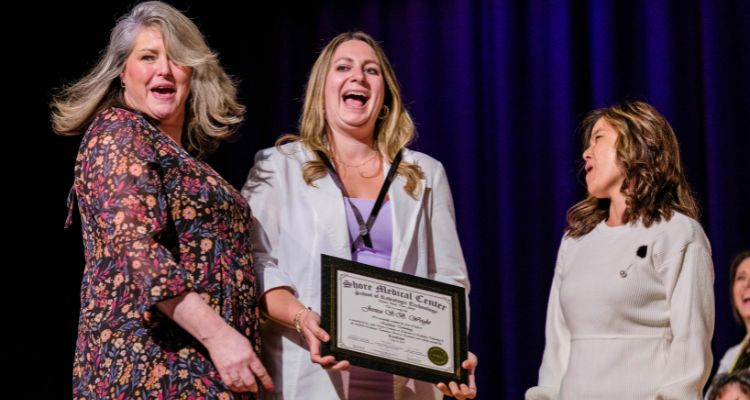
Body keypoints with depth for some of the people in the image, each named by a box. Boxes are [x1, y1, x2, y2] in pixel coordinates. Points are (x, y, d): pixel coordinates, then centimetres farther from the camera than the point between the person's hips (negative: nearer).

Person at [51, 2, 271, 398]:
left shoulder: (184, 151, 18)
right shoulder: (119, 132, -7)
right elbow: (135, 247, -21)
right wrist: (217, 332, -27)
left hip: (198, 367, 9)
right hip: (152, 367, -8)